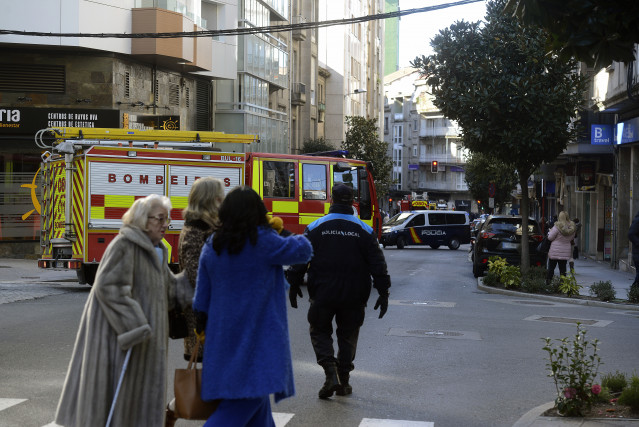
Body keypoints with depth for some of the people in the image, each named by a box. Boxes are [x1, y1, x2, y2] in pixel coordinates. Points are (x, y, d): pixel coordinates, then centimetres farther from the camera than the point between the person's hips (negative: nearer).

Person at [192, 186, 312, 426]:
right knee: (249, 396, -7)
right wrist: (297, 239, 19)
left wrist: (204, 327, 21)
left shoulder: (211, 247, 4)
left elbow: (202, 298, 9)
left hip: (223, 334, 7)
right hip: (257, 334, -7)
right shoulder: (263, 241, -14)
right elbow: (303, 251, -2)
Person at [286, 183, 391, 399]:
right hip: (354, 296, 1)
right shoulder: (364, 231, -1)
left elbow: (300, 259, -1)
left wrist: (294, 285, 9)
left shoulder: (315, 228, -3)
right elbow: (378, 264, 0)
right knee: (348, 335, 16)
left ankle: (331, 372, -7)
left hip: (322, 294, -1)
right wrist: (383, 293, 5)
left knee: (320, 332, 13)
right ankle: (344, 381, 17)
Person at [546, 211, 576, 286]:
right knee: (563, 268, 10)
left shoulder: (557, 226, -17)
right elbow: (572, 238, 13)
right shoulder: (572, 228, 0)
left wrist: (550, 231, 6)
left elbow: (550, 237, -12)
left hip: (555, 251, -4)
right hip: (566, 252, 4)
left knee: (551, 267, 6)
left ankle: (548, 282, 6)